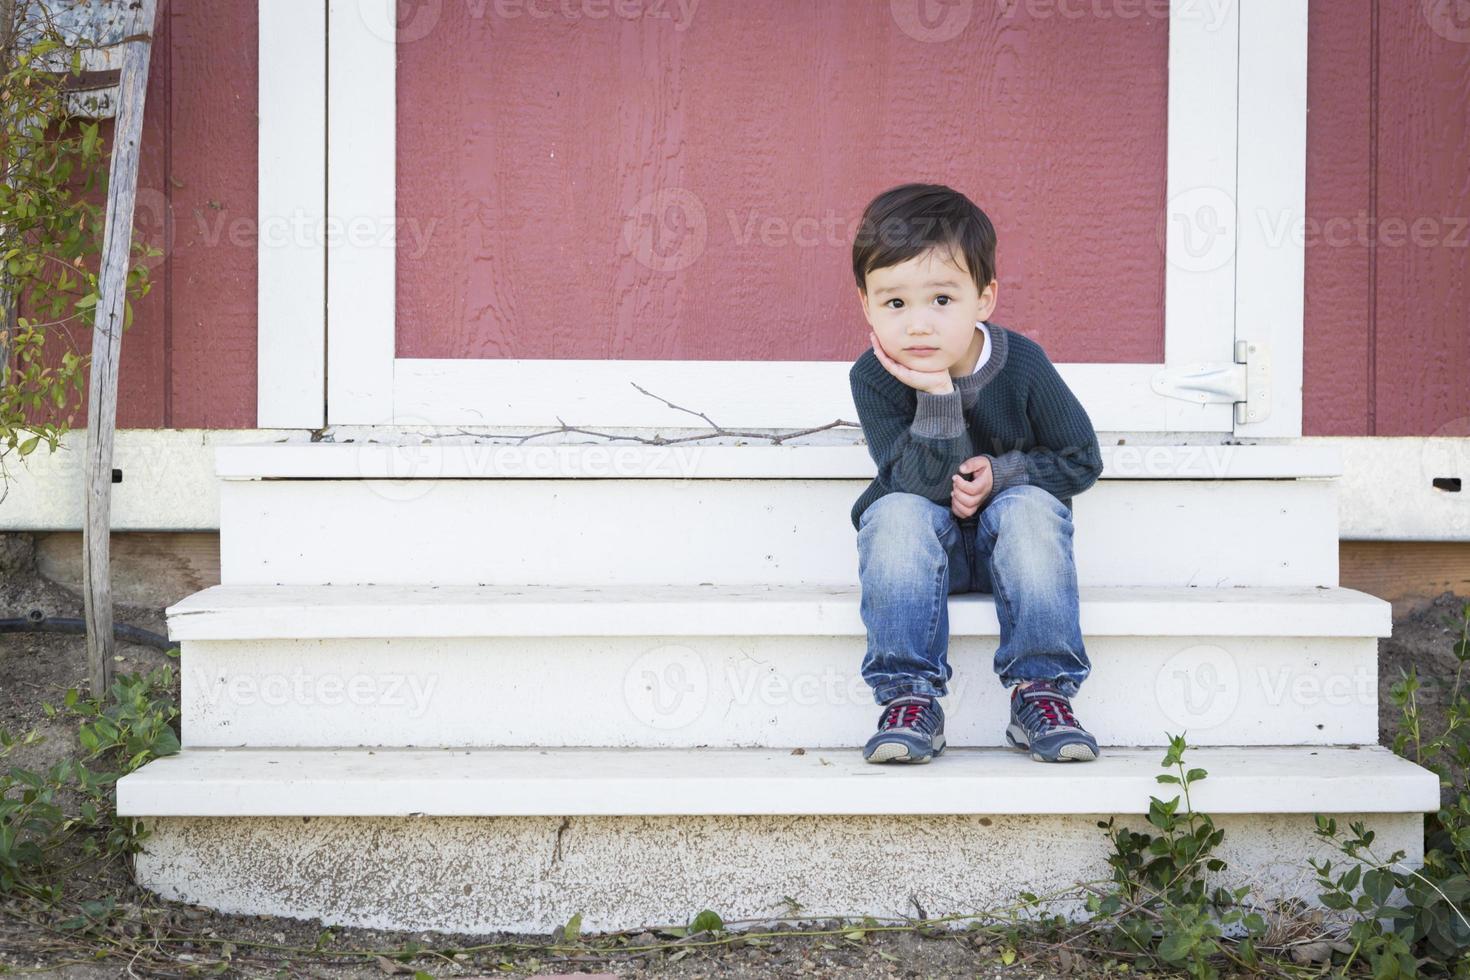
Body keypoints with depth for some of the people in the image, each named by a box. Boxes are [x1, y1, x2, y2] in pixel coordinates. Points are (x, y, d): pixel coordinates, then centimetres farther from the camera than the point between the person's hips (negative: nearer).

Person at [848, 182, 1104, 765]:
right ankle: (909, 695, -28)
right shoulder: (874, 379, -18)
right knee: (897, 512, -31)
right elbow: (925, 484, -26)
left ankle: (1040, 690, -26)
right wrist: (937, 396, -38)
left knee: (1031, 507, -31)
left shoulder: (1022, 366, -16)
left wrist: (1001, 474, -22)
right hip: (922, 542, 0)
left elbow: (1081, 460, -6)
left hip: (1004, 540, 0)